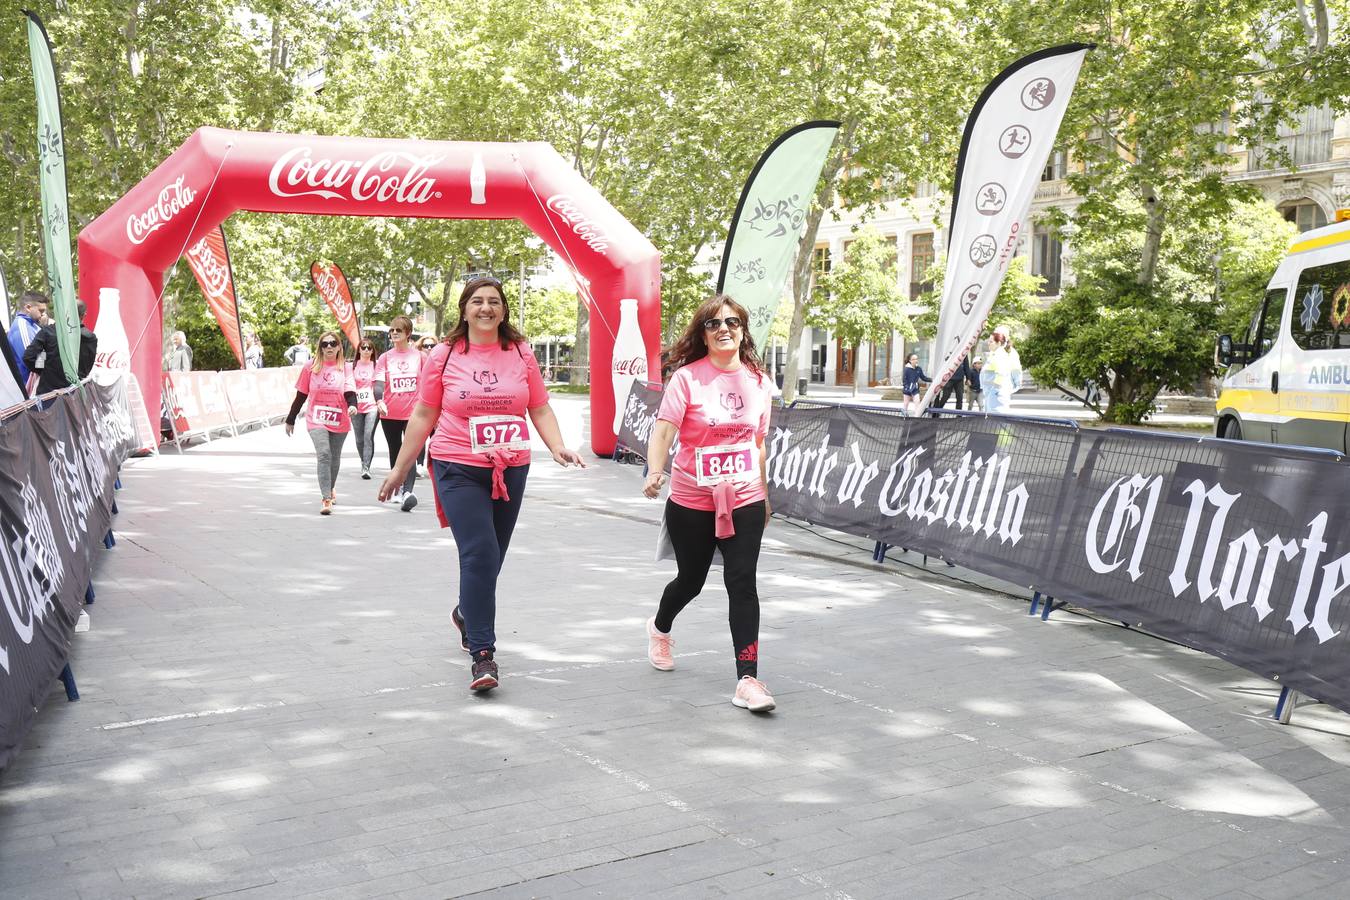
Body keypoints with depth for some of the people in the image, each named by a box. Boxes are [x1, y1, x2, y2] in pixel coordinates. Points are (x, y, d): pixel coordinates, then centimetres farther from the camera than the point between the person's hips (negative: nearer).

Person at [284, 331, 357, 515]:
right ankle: (326, 499, -23)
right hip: (317, 420, -2)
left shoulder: (345, 367, 1)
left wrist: (352, 405, -31)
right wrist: (290, 420, 11)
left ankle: (330, 490, 40)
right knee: (324, 455, -19)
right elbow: (301, 395, 7)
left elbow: (350, 390, -9)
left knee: (335, 457, 14)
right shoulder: (311, 368, 1)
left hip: (340, 421, 2)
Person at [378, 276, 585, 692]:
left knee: (489, 557, 14)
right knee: (479, 555, -14)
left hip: (511, 469, 3)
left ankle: (467, 613, 44)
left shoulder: (521, 353, 5)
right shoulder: (444, 356, 0)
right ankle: (483, 655, -9)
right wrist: (400, 468, 7)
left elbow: (540, 409, 8)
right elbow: (423, 415, 5)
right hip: (459, 470, -3)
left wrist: (558, 447, -9)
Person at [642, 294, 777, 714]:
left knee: (743, 584, -8)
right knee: (691, 579, 14)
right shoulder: (688, 377, -9)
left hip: (744, 501, 2)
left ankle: (747, 679, -5)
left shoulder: (759, 382, 4)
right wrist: (655, 471, -36)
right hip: (691, 503, -2)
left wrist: (763, 495, 18)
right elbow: (664, 429, -19)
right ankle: (660, 628, 48)